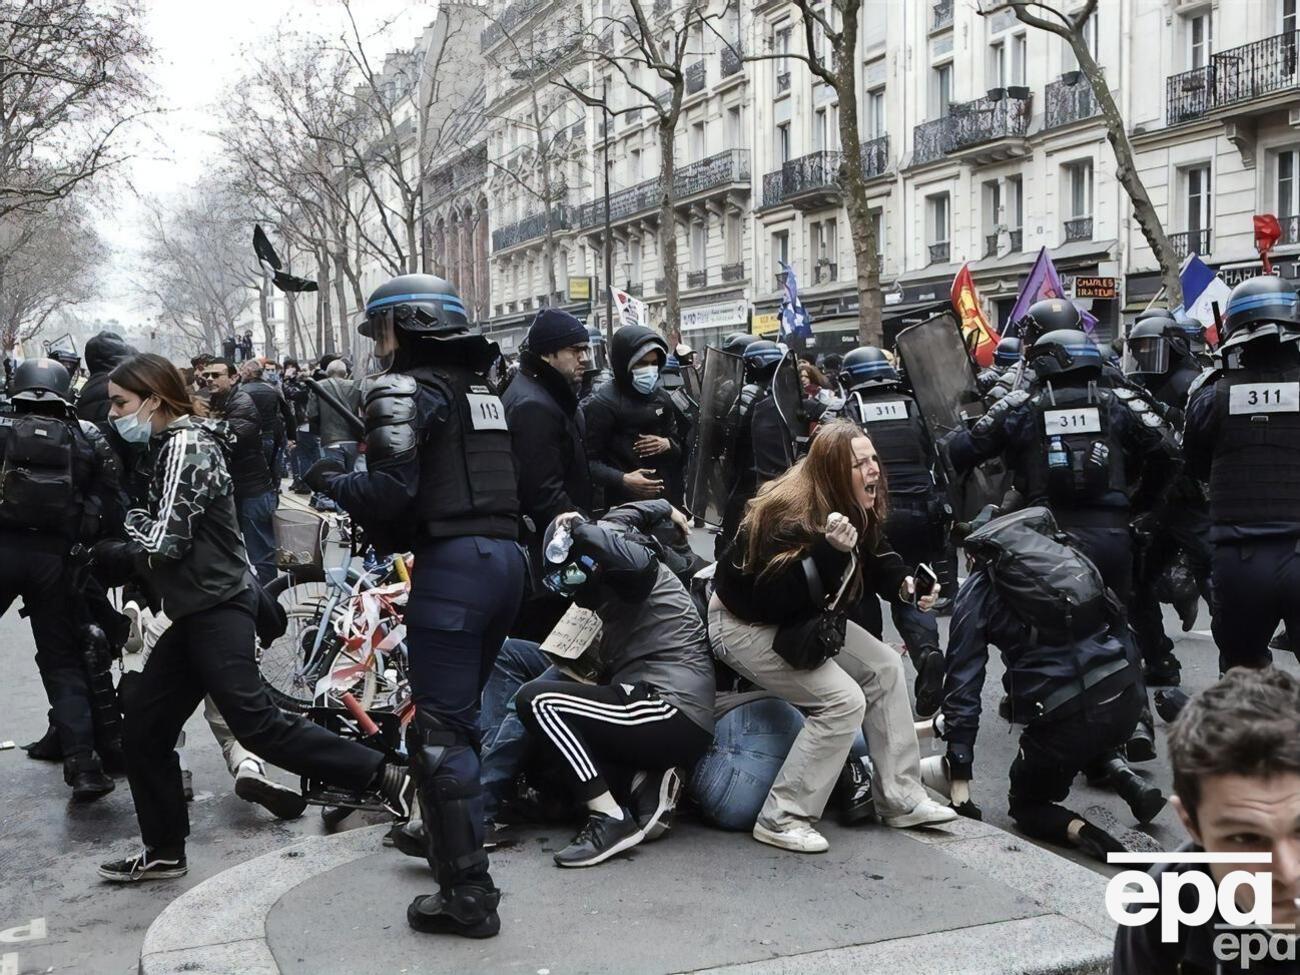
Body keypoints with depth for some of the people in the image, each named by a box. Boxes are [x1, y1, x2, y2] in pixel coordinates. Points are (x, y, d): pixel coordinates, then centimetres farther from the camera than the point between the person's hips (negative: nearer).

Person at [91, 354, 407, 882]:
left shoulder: (186, 446, -14)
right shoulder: (170, 446, 17)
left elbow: (163, 544, -19)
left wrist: (108, 554, -1)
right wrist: (119, 552, -2)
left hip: (217, 610, -10)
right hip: (199, 611, 10)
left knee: (255, 721, -15)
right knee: (144, 725, 11)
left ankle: (383, 775, -13)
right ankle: (163, 852, 21)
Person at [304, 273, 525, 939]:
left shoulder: (404, 388, -5)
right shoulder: (480, 386, 20)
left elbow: (390, 492, -15)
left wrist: (331, 481, 4)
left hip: (453, 563, -9)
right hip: (505, 557, 9)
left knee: (439, 731, -3)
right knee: (460, 715, 21)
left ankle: (467, 894, -1)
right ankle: (450, 834, 35)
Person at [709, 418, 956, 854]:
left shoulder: (858, 509, -6)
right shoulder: (793, 518, -32)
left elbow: (874, 556, 10)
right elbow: (779, 598, -36)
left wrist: (903, 581, -10)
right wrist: (831, 551, -44)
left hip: (802, 618, 9)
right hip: (744, 625, -9)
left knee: (884, 668, 4)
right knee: (844, 700, -19)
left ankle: (900, 800, 13)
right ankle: (782, 818, -10)